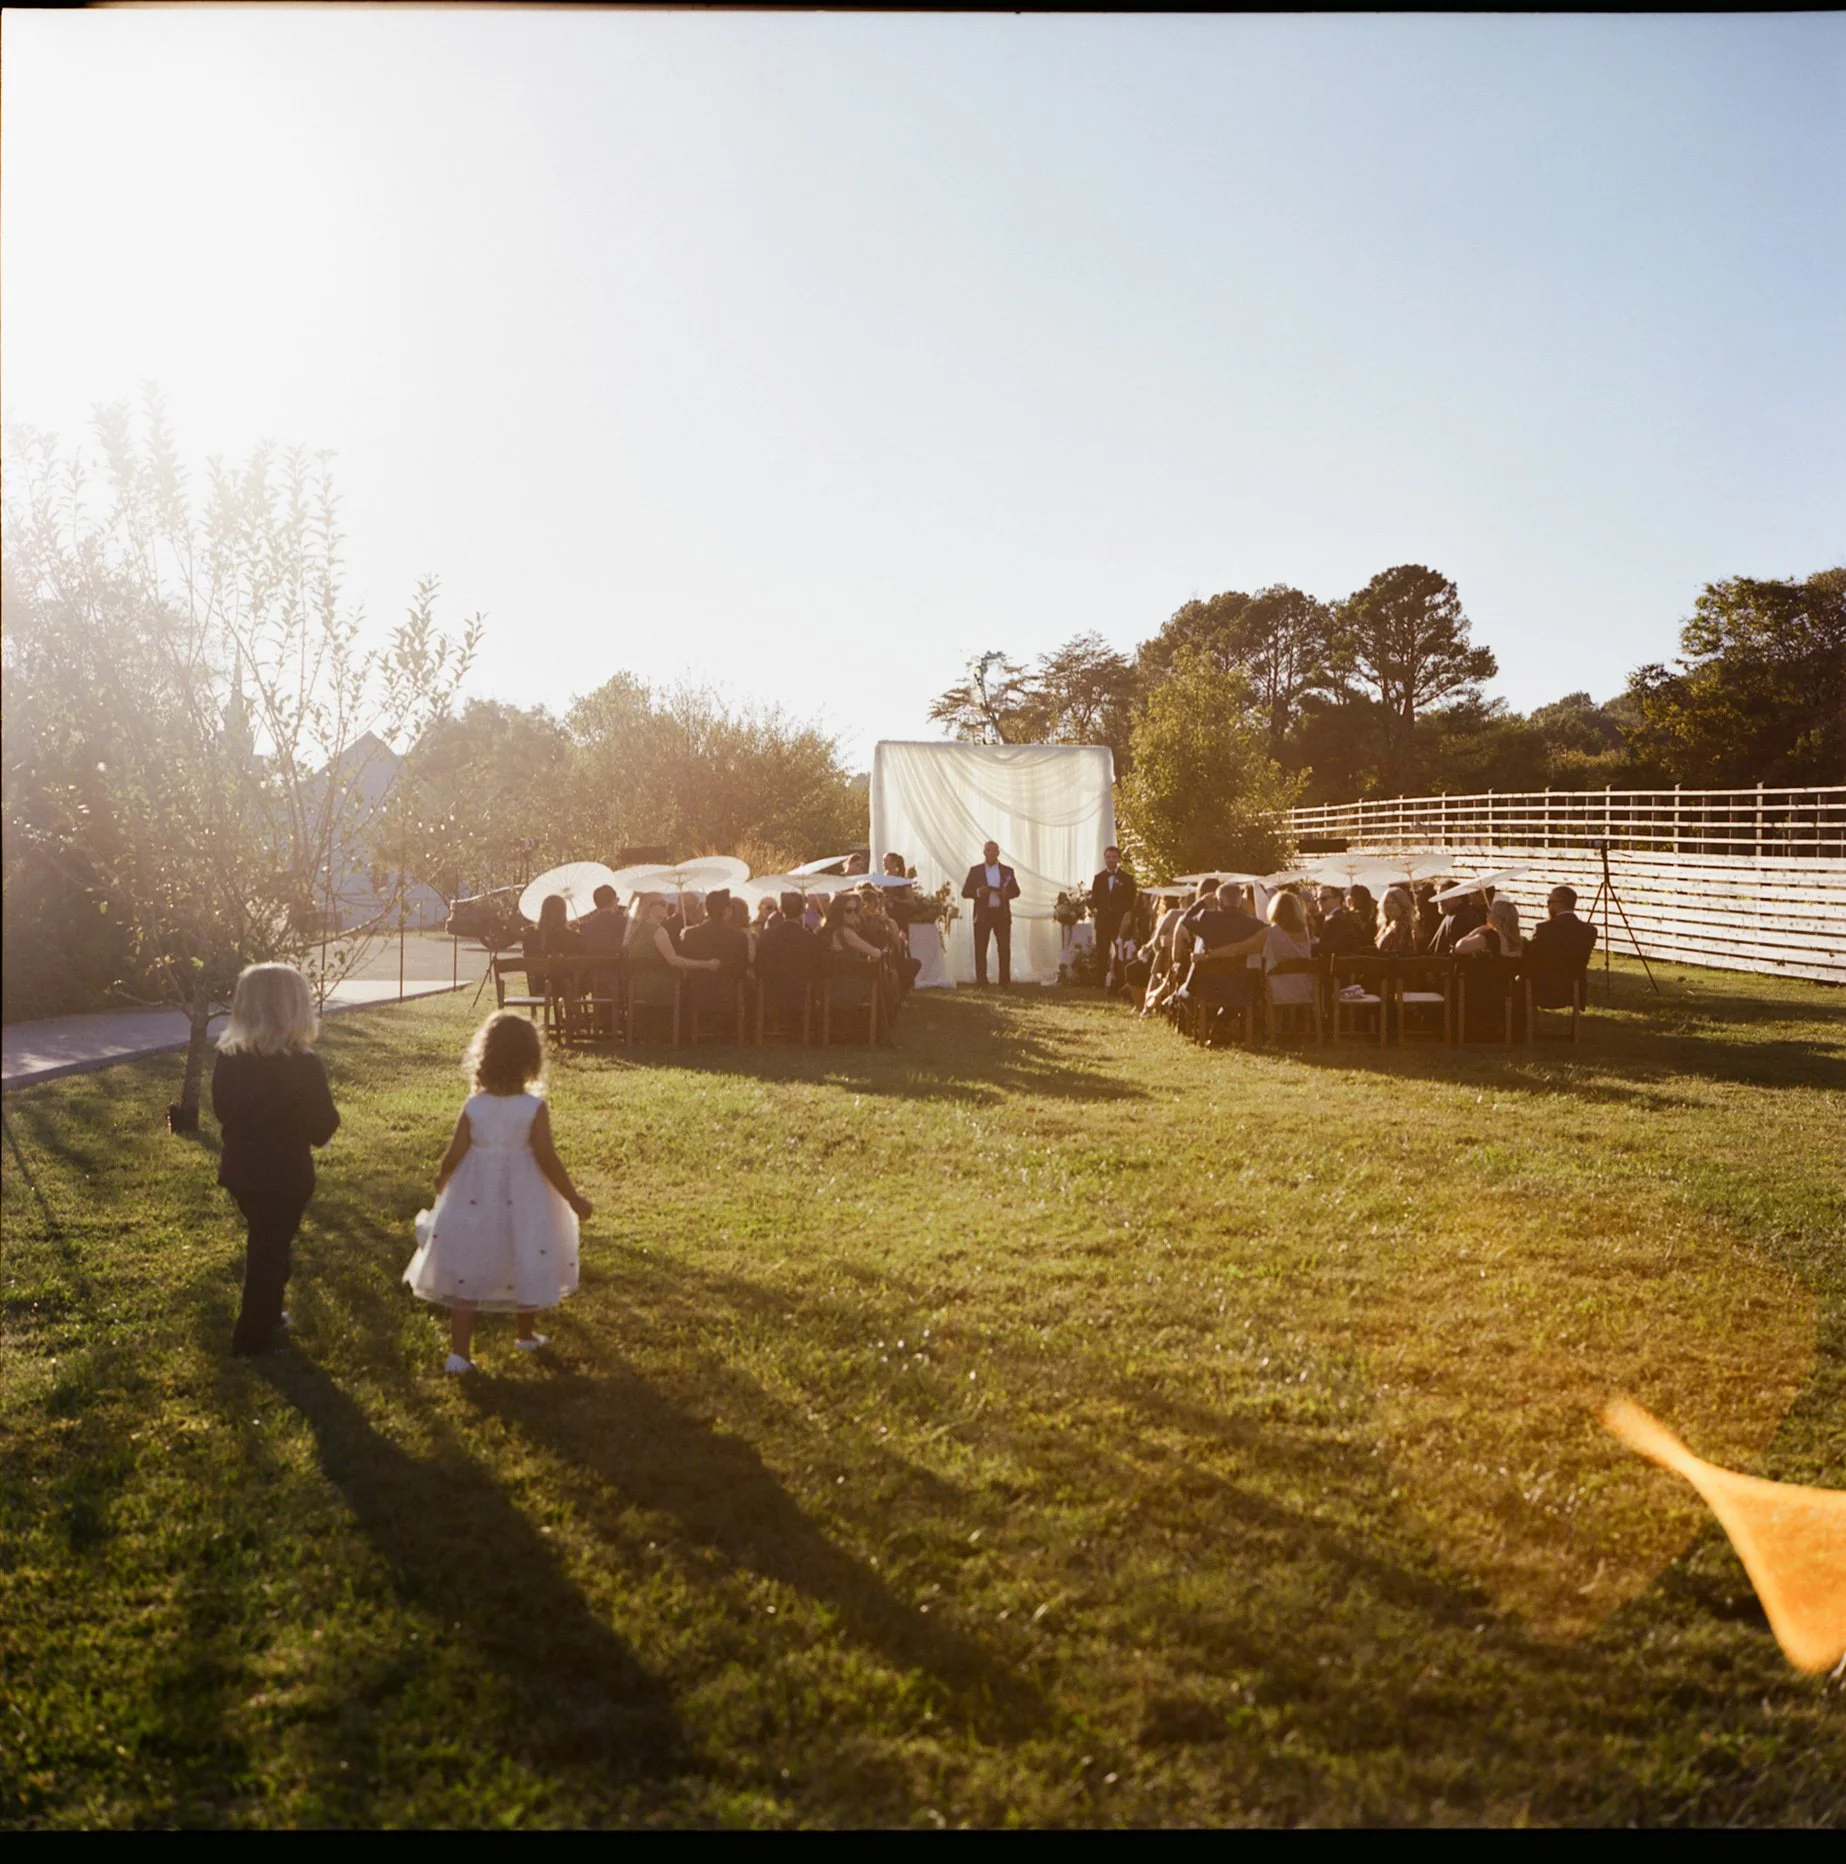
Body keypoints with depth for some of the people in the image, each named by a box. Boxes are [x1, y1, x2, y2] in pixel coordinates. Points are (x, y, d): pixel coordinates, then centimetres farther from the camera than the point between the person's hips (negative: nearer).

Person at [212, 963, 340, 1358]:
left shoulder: (227, 1058, -6)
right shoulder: (303, 1065, -23)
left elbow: (222, 1111, 7)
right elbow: (322, 1129, -16)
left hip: (241, 1169, 6)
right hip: (284, 1175, -6)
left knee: (262, 1244, 25)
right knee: (272, 1250, 11)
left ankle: (265, 1318, 40)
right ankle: (253, 1336, 22)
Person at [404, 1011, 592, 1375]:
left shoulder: (473, 1106, -9)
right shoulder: (535, 1108, -16)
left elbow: (454, 1156, -4)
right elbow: (547, 1159, -16)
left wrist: (440, 1183, 17)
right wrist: (574, 1199, -6)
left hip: (474, 1199, 1)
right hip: (523, 1202, -1)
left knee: (467, 1275, 8)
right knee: (526, 1266, 18)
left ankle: (458, 1353, 5)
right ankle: (526, 1335, 35)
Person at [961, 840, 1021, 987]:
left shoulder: (1007, 871, 8)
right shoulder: (975, 871, 6)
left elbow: (1016, 891, 8)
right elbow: (965, 892, 3)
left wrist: (1006, 893, -14)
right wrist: (978, 892, -17)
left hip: (1002, 914, 1)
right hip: (982, 914, 0)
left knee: (1004, 950, -2)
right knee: (980, 951, -1)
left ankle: (1004, 983, 3)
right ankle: (982, 984, 3)